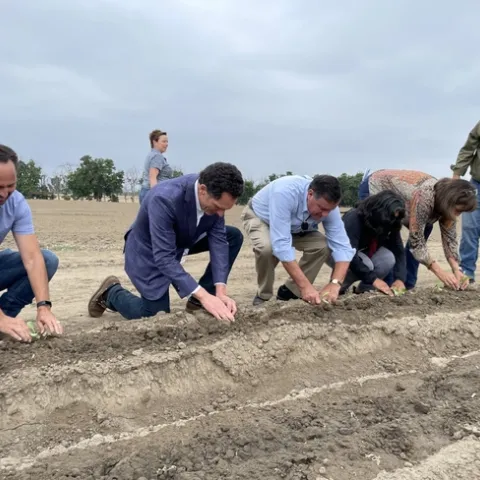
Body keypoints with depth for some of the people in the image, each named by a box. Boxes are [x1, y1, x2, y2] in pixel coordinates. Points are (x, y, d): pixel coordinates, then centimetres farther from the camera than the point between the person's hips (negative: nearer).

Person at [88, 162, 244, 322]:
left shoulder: (215, 196, -20)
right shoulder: (164, 198, -39)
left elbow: (218, 239, -16)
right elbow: (164, 258, -39)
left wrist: (220, 290, -27)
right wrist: (203, 295, -45)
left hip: (182, 240, 6)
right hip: (149, 250, -6)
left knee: (234, 237, -7)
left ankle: (197, 302, 1)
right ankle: (111, 293, 18)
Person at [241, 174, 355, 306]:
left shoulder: (328, 205, -26)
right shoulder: (285, 193, -42)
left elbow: (342, 247, -24)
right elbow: (281, 243, -46)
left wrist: (335, 284, -41)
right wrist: (305, 285, -47)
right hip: (259, 218, -4)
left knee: (323, 246, -20)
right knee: (267, 247, -36)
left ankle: (290, 291, -2)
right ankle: (263, 296, -8)